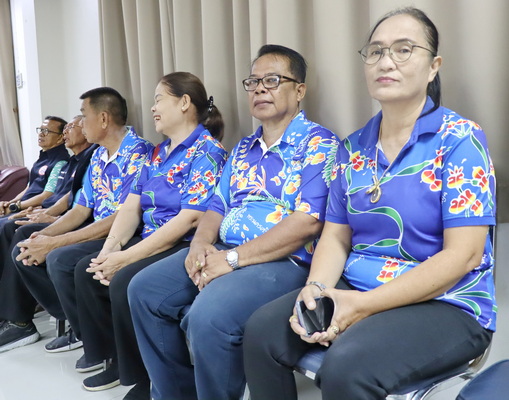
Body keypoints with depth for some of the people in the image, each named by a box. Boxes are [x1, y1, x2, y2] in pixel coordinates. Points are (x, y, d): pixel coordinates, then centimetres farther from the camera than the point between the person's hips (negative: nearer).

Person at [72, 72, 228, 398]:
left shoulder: (207, 151, -12)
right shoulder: (158, 153, 15)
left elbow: (190, 219, -22)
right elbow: (132, 206, 10)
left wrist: (128, 257, -22)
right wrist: (111, 248, -9)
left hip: (186, 247, -9)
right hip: (149, 241, 9)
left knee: (125, 282, -28)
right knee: (87, 270, -1)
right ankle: (118, 360, 11)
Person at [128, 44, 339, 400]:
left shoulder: (318, 144, -6)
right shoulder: (243, 149, 20)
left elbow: (308, 221, -18)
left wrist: (233, 257, -20)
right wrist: (201, 243, -5)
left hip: (283, 260, -8)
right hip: (223, 252, 8)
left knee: (208, 316, -32)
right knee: (144, 289, -2)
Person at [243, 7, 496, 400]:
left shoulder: (459, 139, -10)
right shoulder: (353, 148, 7)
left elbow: (462, 256, -16)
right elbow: (336, 236, 9)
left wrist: (364, 305, -22)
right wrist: (316, 289, -14)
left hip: (445, 304, -5)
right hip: (353, 292, 5)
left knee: (347, 365, -31)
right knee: (262, 332, -13)